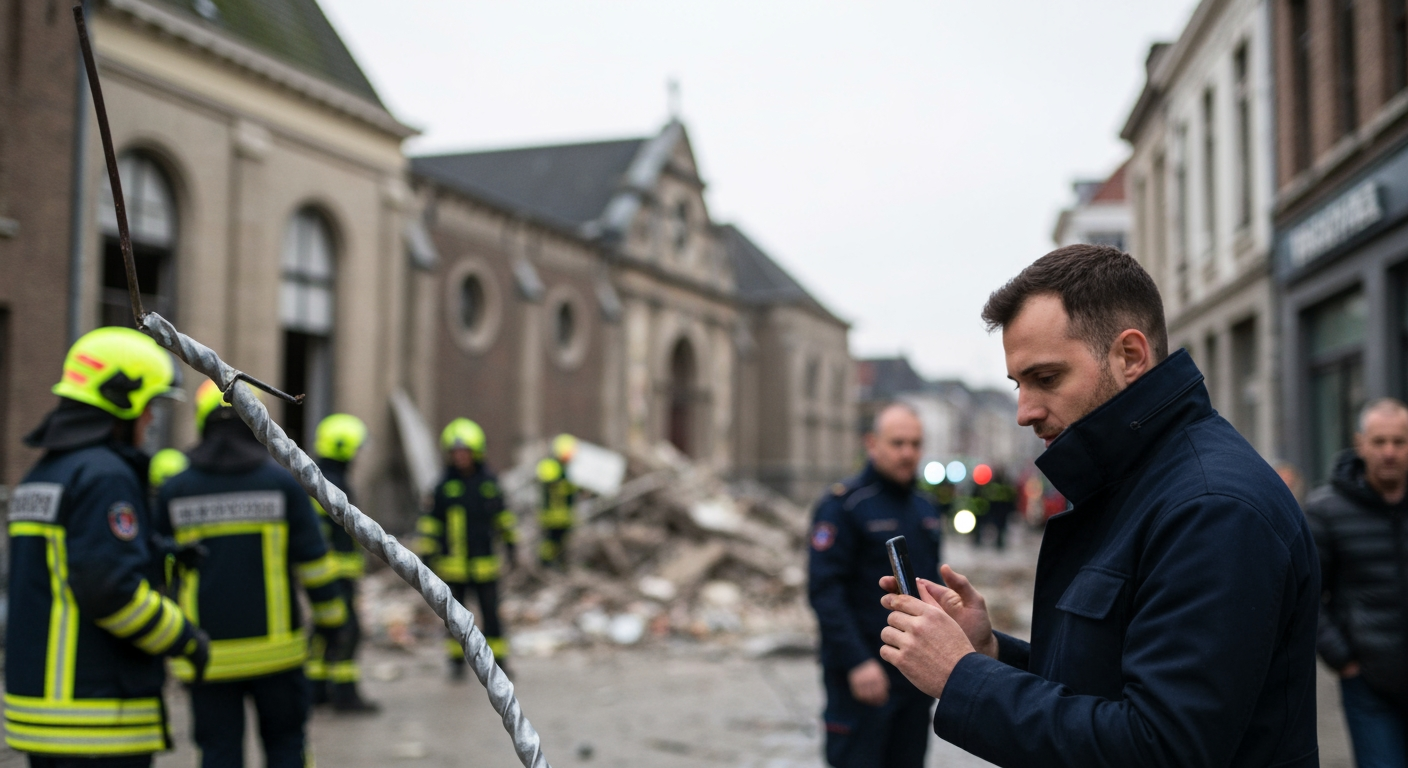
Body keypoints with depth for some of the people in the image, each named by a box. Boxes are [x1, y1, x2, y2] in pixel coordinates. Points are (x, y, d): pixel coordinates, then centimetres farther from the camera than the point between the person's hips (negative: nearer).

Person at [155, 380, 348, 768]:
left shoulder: (173, 492, -1)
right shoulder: (282, 482, -5)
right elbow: (313, 561, -3)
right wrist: (330, 616, 10)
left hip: (210, 654, 1)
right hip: (275, 648, -1)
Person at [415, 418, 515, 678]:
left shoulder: (489, 481, 2)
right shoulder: (444, 484, -4)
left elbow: (501, 513, 15)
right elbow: (430, 522, 0)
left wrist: (511, 542, 18)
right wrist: (425, 555, -1)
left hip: (484, 562, 1)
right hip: (453, 565, -1)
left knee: (491, 614, 3)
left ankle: (499, 661, 15)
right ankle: (457, 661, 23)